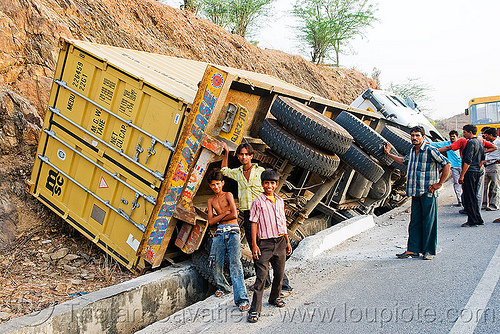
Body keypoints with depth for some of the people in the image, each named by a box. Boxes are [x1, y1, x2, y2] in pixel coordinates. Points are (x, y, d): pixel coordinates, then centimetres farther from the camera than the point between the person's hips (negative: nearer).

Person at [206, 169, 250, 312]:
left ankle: (242, 299, -21)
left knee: (235, 263, -16)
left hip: (233, 232, -4)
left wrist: (218, 218, 4)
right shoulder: (211, 201, 18)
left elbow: (234, 215, -7)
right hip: (219, 233, 4)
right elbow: (210, 221, 8)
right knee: (217, 264, 2)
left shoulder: (228, 195, 6)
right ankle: (222, 286, 33)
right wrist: (225, 214, -3)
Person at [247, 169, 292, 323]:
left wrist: (287, 242, 18)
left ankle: (274, 298, 36)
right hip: (265, 243, -5)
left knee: (279, 274, 13)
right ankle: (255, 310, -3)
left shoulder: (280, 201, 11)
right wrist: (254, 245, -12)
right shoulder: (258, 202, -5)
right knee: (261, 276, -7)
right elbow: (254, 224, -6)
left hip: (280, 242, 6)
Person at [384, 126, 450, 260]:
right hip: (416, 193, 7)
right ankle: (412, 249, 15)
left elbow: (446, 164, -11)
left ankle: (429, 251, 9)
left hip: (428, 193, -7)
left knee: (429, 222, 0)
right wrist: (389, 154, 36)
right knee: (415, 221, 9)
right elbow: (403, 160, 35)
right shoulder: (412, 151, 13)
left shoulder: (430, 151, -10)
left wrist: (439, 184, -11)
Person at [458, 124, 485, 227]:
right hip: (477, 172, 9)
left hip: (469, 172, -9)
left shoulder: (471, 142, -14)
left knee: (468, 197, -4)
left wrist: (462, 175, -18)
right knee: (474, 196, 15)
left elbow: (468, 161, -19)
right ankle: (478, 219, 20)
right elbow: (482, 159, 21)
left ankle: (472, 221, -1)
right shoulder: (480, 142, 15)